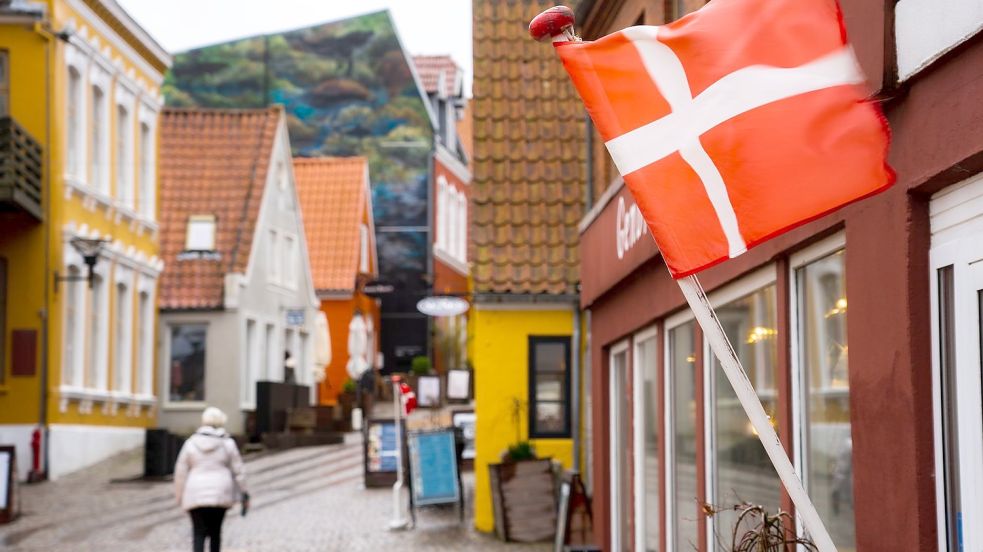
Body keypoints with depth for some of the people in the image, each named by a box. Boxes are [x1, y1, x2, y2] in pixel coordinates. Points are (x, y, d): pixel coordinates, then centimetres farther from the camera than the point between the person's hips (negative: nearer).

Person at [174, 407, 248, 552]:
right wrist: (244, 494, 6)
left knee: (199, 534, -1)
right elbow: (238, 471, -1)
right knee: (215, 531, 17)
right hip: (220, 495, 1)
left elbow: (181, 472, 1)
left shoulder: (191, 443, -1)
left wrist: (180, 497, 10)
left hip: (196, 496, -1)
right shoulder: (227, 444, -2)